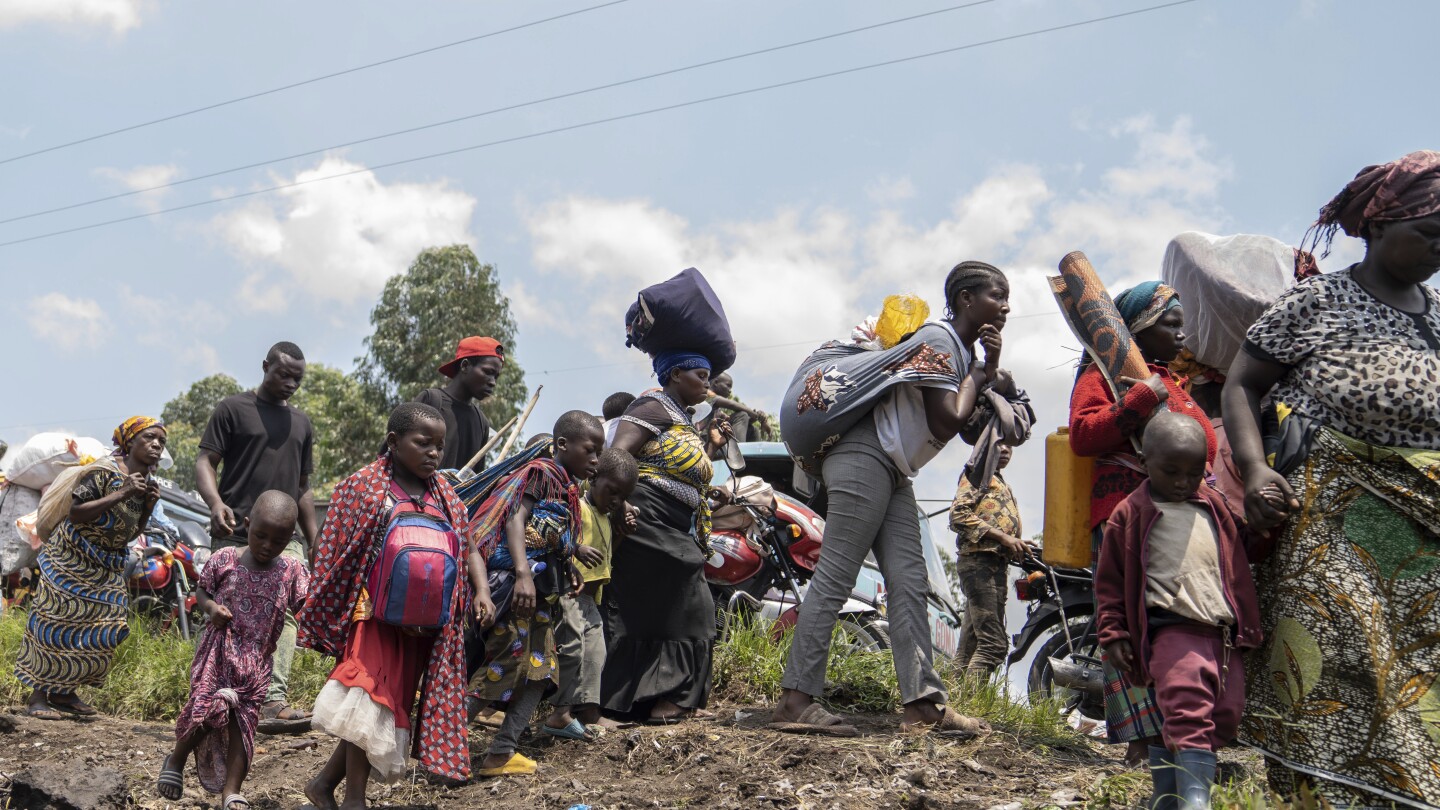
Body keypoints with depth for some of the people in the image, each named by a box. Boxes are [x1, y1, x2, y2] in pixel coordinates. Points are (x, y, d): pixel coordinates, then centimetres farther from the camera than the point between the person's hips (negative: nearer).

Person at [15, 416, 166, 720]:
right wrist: (122, 495, -29)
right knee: (57, 628, -5)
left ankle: (64, 692, 19)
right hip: (72, 561, -8)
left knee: (98, 635, 6)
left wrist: (148, 507, -6)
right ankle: (38, 695, 4)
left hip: (106, 570, 8)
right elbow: (76, 514, -25)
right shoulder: (105, 472, -20)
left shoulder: (146, 481, 5)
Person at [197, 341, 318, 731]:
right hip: (237, 535, -4)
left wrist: (315, 542, 19)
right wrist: (216, 503, -21)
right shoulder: (234, 409, 6)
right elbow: (205, 462, -1)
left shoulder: (302, 423, 22)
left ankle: (274, 699, -22)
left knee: (283, 611, -13)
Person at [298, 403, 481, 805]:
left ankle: (326, 782, 22)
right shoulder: (364, 486, -7)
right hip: (375, 615, -6)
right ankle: (354, 799, 1)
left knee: (390, 706, 8)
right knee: (373, 701, -11)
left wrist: (481, 591, -8)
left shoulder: (445, 497, 9)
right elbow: (334, 554, -5)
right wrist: (324, 617, -7)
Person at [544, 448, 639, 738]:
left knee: (595, 652, 10)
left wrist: (622, 530, 15)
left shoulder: (606, 516, 21)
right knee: (572, 646, -15)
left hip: (590, 597, 10)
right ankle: (560, 713, -14)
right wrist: (576, 549, -36)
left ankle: (589, 712, 17)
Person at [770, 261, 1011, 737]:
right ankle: (796, 700, -12)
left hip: (892, 474, 10)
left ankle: (924, 703, 0)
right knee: (835, 577, -12)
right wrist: (978, 374, -3)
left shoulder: (961, 350, 20)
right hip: (865, 457, -10)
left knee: (909, 583, 2)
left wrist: (990, 370, 5)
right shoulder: (941, 340, -9)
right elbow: (946, 423, -18)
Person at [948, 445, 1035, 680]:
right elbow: (958, 515, -11)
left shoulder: (1003, 485, 30)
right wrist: (1003, 537, -16)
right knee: (994, 643, -20)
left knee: (971, 647, 5)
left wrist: (1017, 546, 8)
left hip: (996, 567, 9)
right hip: (979, 562, -9)